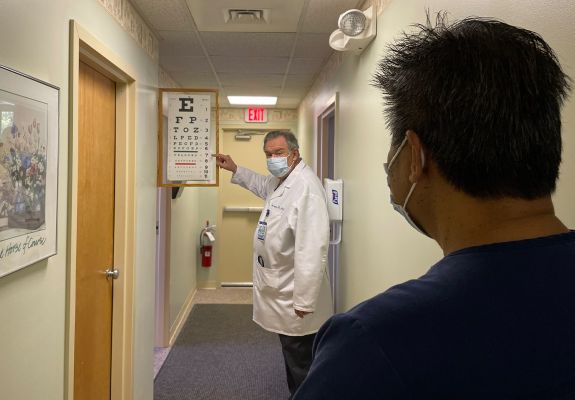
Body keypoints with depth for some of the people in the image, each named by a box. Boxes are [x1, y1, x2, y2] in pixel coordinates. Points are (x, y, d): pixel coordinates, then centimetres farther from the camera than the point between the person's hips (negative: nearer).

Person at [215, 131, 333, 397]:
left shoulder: (305, 186, -25)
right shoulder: (281, 181, 9)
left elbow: (312, 249, -29)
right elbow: (263, 185, 36)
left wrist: (304, 301, -27)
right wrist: (235, 170, 28)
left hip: (295, 297, -10)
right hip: (283, 293, 10)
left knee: (300, 365, 5)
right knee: (293, 358, 24)